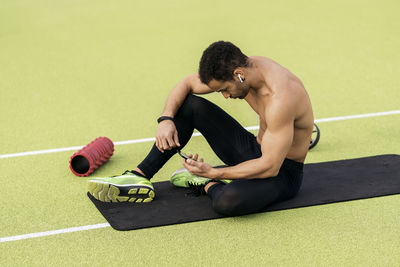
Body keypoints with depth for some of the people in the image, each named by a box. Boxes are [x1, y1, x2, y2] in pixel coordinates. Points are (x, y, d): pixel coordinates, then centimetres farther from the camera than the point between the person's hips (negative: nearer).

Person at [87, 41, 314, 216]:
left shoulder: (281, 97, -34)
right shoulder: (245, 67, -9)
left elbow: (270, 167, -32)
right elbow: (186, 84, 2)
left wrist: (213, 174, -28)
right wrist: (166, 119, -16)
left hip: (282, 172, -7)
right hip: (256, 149, 8)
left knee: (228, 201, -40)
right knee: (189, 104, -3)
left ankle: (208, 184, -3)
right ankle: (140, 177, -3)